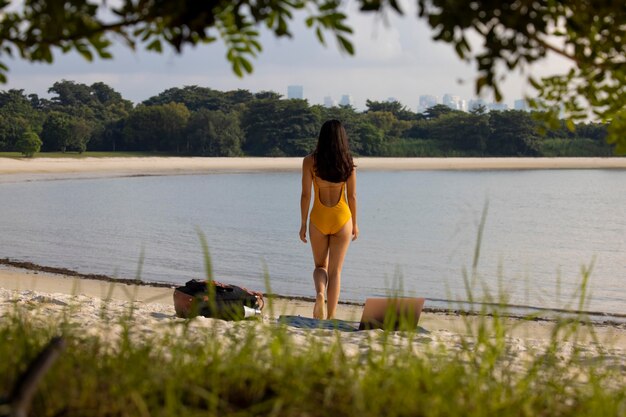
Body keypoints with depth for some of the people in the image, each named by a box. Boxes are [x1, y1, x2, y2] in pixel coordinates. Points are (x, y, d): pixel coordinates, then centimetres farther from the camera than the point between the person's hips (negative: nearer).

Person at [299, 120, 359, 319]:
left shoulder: (310, 161, -6)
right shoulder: (348, 162, -4)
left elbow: (306, 194, -6)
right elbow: (352, 196, -1)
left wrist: (303, 224, 3)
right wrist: (354, 223, 10)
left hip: (318, 218, 0)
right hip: (341, 219, 0)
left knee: (320, 266, 17)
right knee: (335, 270, 7)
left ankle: (319, 293, -14)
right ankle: (330, 317, 5)